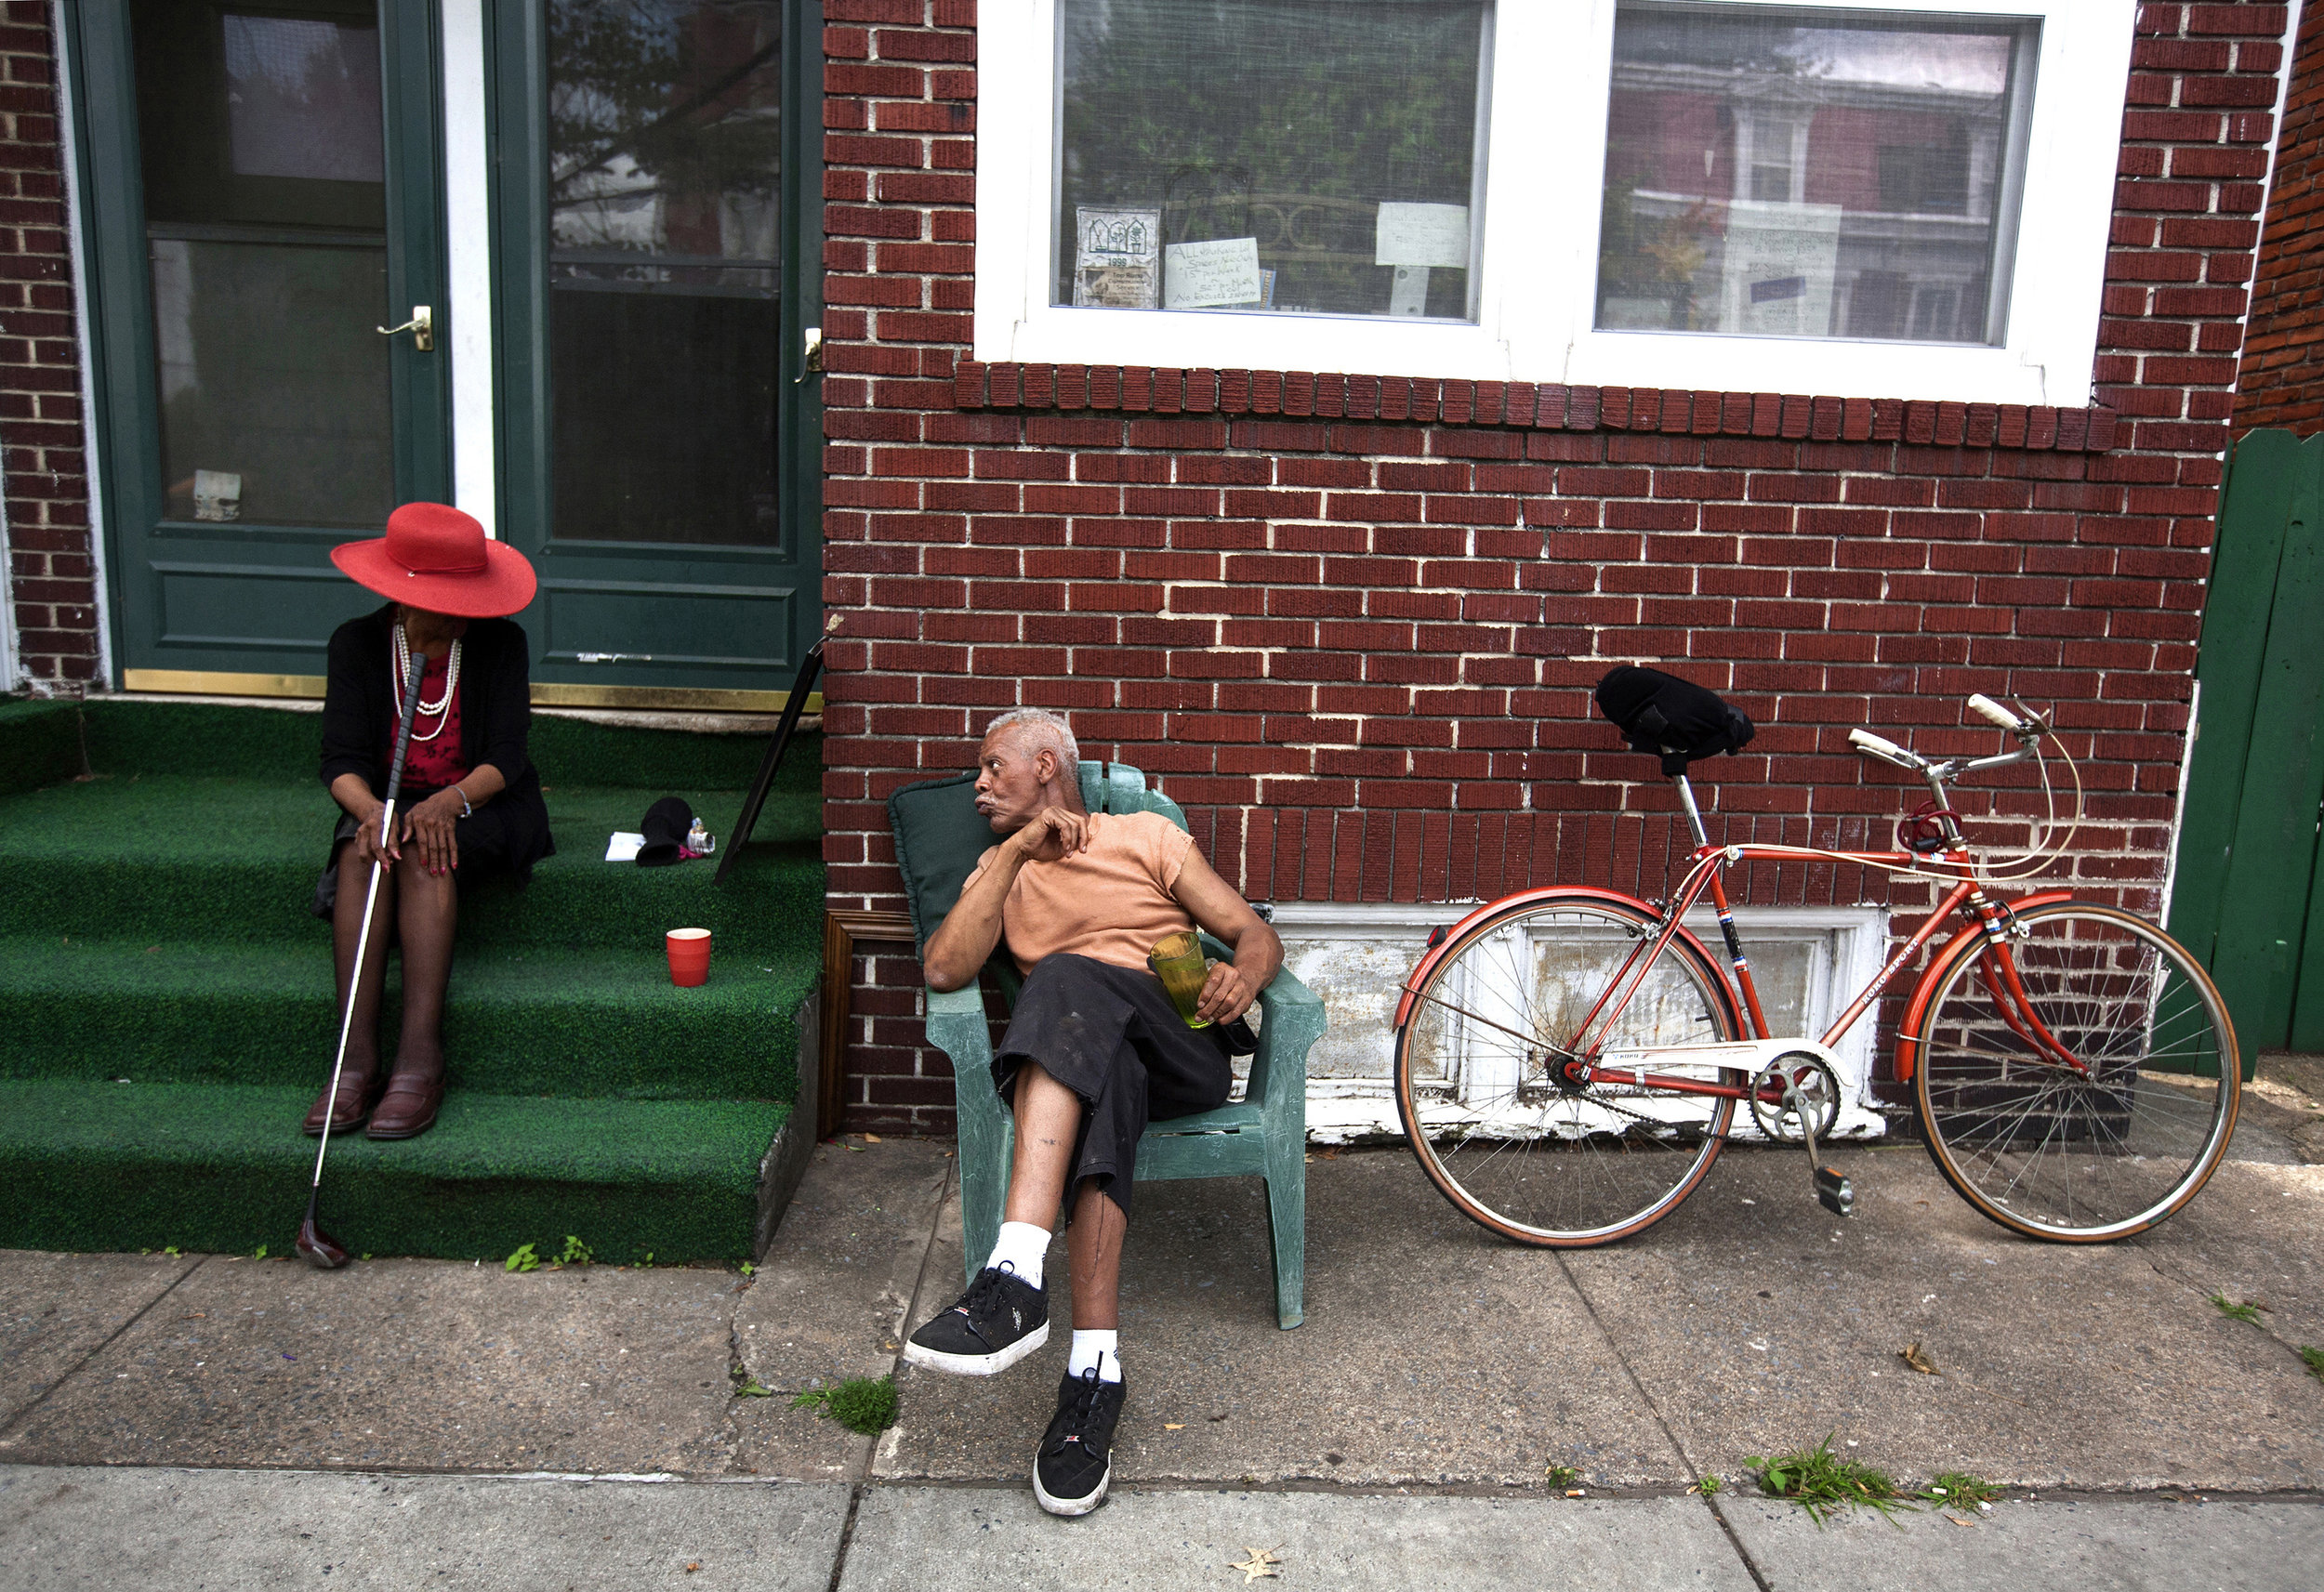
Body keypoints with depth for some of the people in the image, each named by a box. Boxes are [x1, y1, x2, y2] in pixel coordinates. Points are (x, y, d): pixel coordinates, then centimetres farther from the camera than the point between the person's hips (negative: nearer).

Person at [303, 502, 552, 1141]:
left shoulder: (499, 642, -7)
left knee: (425, 854, -34)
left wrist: (449, 801, -32)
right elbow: (342, 759, -8)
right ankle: (358, 1060, -33)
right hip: (387, 800, 2)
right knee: (360, 855, -31)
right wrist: (370, 810, -31)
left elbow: (504, 758, -12)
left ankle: (420, 1060, -37)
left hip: (481, 803, -2)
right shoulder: (357, 643, -2)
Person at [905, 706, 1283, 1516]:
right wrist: (1015, 853, -2)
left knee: (1066, 977, -34)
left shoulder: (1146, 834, 18)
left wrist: (1242, 975, -14)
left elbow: (1257, 934, 11)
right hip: (1082, 1057, 2)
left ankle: (1016, 1277, -49)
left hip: (1183, 1050, -2)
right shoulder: (998, 869, 25)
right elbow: (944, 970, 4)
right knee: (1105, 1083, -37)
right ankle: (1094, 1367, -45)